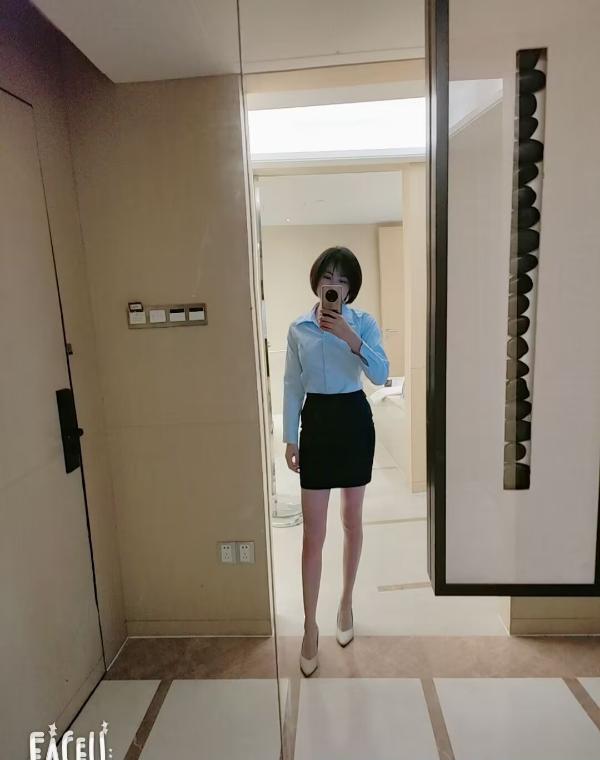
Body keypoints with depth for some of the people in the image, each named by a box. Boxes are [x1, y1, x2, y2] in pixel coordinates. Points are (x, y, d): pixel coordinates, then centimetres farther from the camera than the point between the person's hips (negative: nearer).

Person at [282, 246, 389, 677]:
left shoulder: (364, 322, -2)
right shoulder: (298, 328, 3)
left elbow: (381, 375, -15)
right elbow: (292, 386, 4)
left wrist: (350, 337, -27)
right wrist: (290, 438, 1)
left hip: (354, 420, 0)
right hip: (316, 422, 1)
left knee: (353, 520, 14)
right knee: (313, 532, 2)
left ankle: (347, 603, 36)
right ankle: (311, 626, 19)